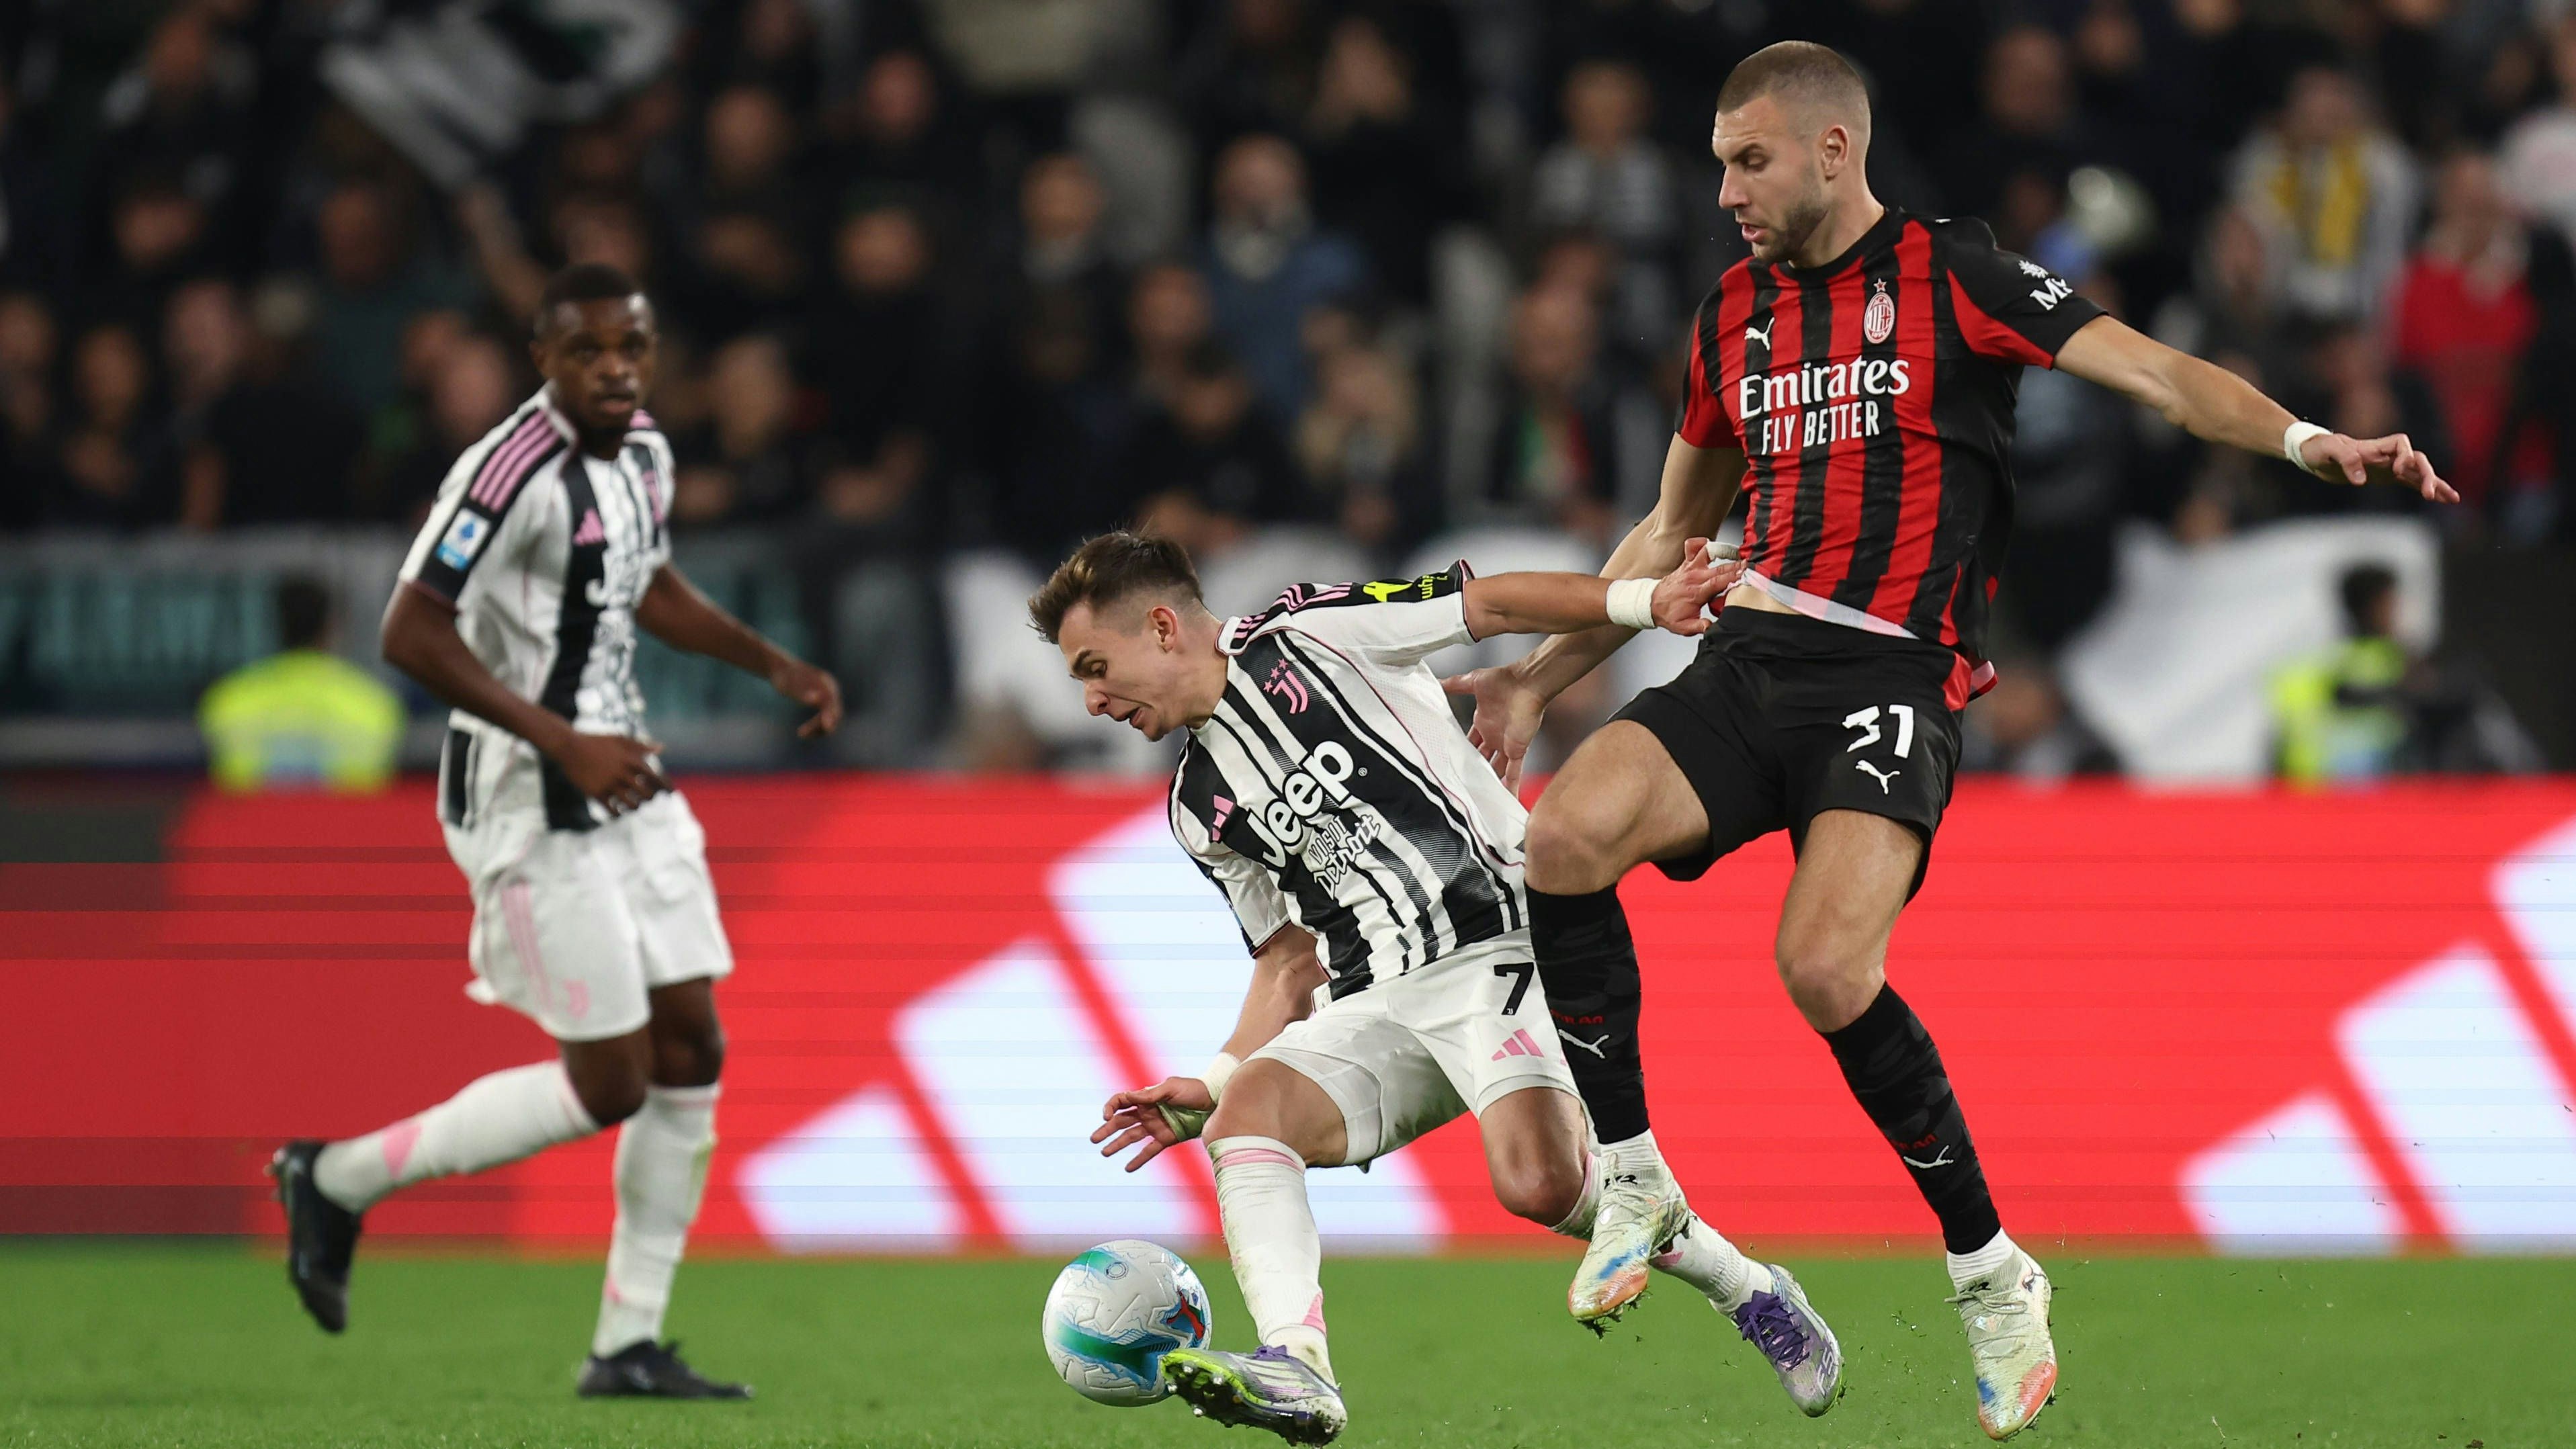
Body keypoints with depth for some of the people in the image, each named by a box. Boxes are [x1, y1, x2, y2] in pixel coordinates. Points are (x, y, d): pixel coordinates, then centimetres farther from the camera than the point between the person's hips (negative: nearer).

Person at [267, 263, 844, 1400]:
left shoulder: (644, 455, 7)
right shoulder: (511, 471, -22)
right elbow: (411, 633, -25)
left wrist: (774, 665, 14)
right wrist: (564, 743, -27)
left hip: (625, 781, 9)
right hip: (531, 799, -9)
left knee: (690, 1052, 5)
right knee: (609, 1084, -6)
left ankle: (629, 1346, 12)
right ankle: (338, 1179, 10)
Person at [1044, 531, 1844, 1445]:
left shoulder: (1306, 638, 1)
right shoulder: (1200, 809, 20)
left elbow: (1492, 604, -2)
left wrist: (1645, 600, -14)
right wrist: (1212, 1086, 11)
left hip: (1500, 949, -6)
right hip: (1374, 1009, 6)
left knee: (1538, 1181, -28)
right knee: (1246, 1116, -22)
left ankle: (1752, 1296, -5)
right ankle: (1296, 1368, -40)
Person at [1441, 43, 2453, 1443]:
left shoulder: (1952, 274, 1)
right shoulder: (1734, 311, 18)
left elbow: (2150, 369, -8)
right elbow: (1673, 529, 31)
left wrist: (2304, 438, -25)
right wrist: (1542, 673, 27)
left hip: (1889, 680, -5)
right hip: (1745, 659, 5)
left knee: (1825, 970, -27)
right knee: (1561, 841, -23)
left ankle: (1990, 1271, -7)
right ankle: (1633, 1181, -5)